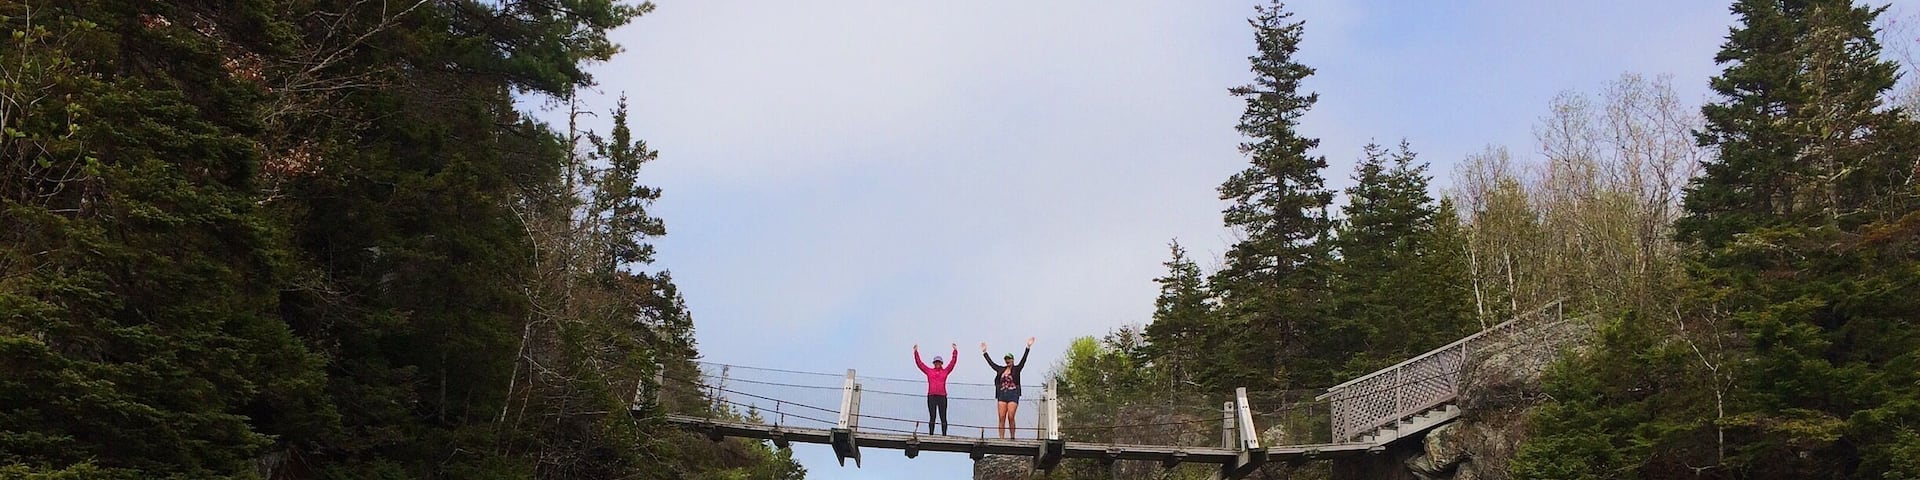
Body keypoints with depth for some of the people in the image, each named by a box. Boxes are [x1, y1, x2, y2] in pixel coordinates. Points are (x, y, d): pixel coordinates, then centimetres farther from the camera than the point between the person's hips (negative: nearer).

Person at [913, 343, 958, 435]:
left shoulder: (945, 371, 9)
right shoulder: (929, 371, 10)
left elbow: (953, 362, 8)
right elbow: (919, 363, 10)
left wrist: (955, 351, 5)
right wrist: (916, 352, 8)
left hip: (942, 397, 0)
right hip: (931, 396, 0)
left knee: (943, 418, 1)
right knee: (932, 417, 1)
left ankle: (944, 434, 1)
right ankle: (930, 434, 1)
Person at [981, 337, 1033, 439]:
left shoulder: (1016, 369, 7)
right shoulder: (1001, 369, 16)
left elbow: (1023, 359, -2)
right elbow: (990, 362, 22)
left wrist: (1028, 347, -11)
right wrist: (984, 352, 23)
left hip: (1013, 395, -3)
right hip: (1002, 395, 3)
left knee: (1010, 417, -11)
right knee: (1001, 418, -4)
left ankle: (1012, 438, -4)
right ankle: (1001, 438, -6)